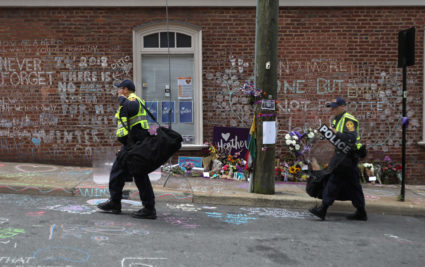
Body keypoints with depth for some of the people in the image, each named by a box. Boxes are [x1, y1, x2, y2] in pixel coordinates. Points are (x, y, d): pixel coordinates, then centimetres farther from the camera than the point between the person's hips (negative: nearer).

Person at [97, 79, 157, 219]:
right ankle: (114, 203, 28)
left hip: (135, 143, -11)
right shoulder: (130, 101, 22)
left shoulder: (132, 99, -11)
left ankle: (149, 209, -4)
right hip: (130, 145, 11)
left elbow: (132, 108, -35)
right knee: (117, 171, 17)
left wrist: (122, 99, -17)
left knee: (140, 175, -8)